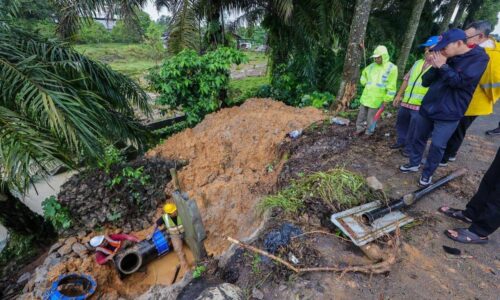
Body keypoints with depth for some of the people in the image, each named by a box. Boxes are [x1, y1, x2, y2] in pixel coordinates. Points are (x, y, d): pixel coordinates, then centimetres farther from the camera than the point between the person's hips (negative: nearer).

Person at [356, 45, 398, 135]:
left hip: (376, 98, -5)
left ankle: (368, 133, 15)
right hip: (366, 95, 6)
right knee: (362, 113, 13)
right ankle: (360, 128, 28)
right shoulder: (372, 66, 8)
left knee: (371, 116, 1)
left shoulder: (391, 68, -8)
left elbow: (391, 87, -9)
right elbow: (364, 73, 28)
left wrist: (386, 99, -12)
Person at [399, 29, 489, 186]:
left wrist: (442, 66, -16)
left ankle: (427, 173, 14)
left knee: (437, 145, -1)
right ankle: (414, 164, 30)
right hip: (428, 108, 6)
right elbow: (425, 82, 4)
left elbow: (460, 81, -19)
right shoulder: (447, 58, 8)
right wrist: (435, 66, -12)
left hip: (448, 114, -5)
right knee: (419, 138, 13)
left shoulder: (479, 58, -8)